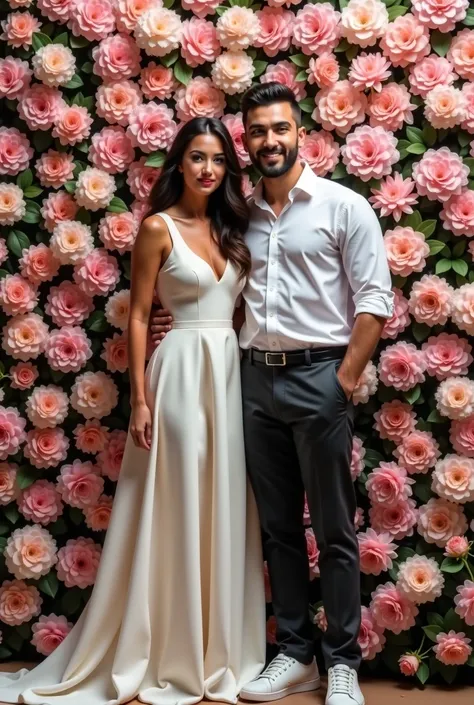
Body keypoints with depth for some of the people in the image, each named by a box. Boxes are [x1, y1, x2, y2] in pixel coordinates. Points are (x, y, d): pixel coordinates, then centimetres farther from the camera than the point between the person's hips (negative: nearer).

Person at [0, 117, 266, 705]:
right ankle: (171, 656, 11)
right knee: (176, 511, -1)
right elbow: (138, 316, -6)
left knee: (225, 509, 8)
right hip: (183, 370, -6)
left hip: (232, 370, 6)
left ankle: (221, 651, 19)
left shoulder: (230, 227, 13)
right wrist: (140, 398, -12)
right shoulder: (158, 228, -4)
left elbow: (239, 304, 14)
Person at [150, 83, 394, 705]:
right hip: (256, 380, 5)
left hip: (318, 378, -5)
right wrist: (185, 322, -2)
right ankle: (295, 655, 21)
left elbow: (374, 299, -6)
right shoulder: (240, 216, 12)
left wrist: (345, 380, -11)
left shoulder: (342, 206, -2)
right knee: (278, 527, 11)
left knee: (333, 529, 2)